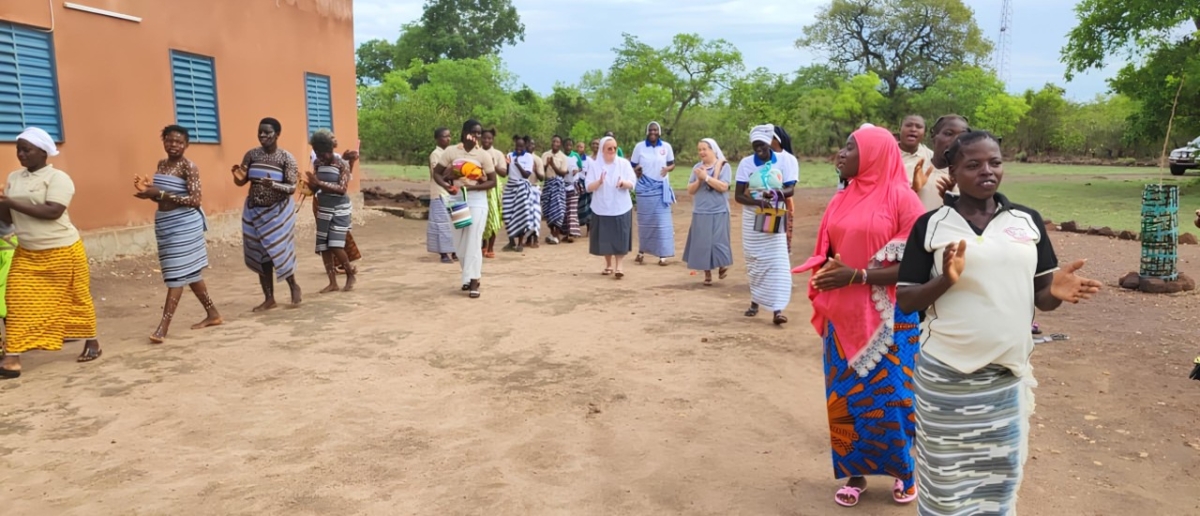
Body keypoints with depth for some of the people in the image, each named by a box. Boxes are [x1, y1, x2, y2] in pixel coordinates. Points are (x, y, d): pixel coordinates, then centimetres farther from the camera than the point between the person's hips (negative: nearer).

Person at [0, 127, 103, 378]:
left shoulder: (58, 178, -11)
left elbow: (52, 212, -24)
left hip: (61, 251, -6)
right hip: (26, 253, 6)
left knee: (74, 299, 8)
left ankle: (92, 343, 24)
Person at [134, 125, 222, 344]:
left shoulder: (189, 167, -12)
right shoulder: (161, 164, 11)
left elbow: (195, 200, -20)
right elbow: (163, 198, 18)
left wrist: (159, 193, -24)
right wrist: (148, 191, -3)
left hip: (184, 224, -9)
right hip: (165, 223, 9)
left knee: (177, 273, -7)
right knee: (189, 272, 13)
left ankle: (163, 327, -6)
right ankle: (212, 314, 24)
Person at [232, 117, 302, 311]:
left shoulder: (286, 158, -10)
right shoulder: (251, 154, 2)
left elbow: (292, 188, -14)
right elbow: (241, 182, 6)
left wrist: (273, 185, -31)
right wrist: (237, 176, -17)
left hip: (278, 212, -4)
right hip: (254, 211, 4)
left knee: (278, 252, -2)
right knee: (260, 255, 6)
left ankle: (294, 286, 24)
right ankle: (269, 298, 15)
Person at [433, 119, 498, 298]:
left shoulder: (484, 155, -4)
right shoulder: (451, 152, 0)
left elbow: (492, 182, -4)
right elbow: (436, 172, 4)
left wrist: (471, 187, -18)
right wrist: (445, 185, -16)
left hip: (477, 200, -2)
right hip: (456, 199, 3)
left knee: (473, 241, -7)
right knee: (459, 242, 9)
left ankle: (474, 280, -1)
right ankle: (469, 275, 25)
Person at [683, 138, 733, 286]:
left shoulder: (724, 166, -3)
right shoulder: (697, 168, 9)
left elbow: (723, 187, -15)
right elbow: (690, 190, 7)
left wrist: (706, 177, -17)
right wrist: (699, 180, -10)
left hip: (718, 212, -4)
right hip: (700, 212, 4)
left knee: (717, 242, -3)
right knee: (702, 244, 3)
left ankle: (722, 266, 24)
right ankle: (707, 274, 12)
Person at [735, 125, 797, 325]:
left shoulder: (782, 162, -3)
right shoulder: (746, 163, -4)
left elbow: (790, 189, -4)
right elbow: (738, 195, -7)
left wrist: (777, 194, -25)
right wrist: (757, 201, -25)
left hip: (775, 220, -1)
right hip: (753, 219, 1)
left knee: (777, 262, -8)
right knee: (755, 261, 10)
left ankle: (777, 309, -11)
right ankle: (755, 301, 27)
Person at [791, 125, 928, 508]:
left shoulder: (902, 198, -9)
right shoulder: (842, 200, 9)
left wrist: (857, 276, -21)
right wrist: (824, 286, -2)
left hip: (888, 318, -5)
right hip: (844, 317, 5)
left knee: (888, 395, 3)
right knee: (845, 394, 9)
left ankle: (905, 471, 26)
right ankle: (855, 473, 25)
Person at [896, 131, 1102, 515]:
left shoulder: (1028, 221, 6)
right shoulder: (930, 225, -3)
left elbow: (1040, 297, 8)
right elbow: (905, 300, -4)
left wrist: (1056, 291, -14)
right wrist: (945, 280, -22)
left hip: (1008, 374, 3)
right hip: (945, 374, -3)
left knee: (1001, 475, 13)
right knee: (946, 477, 7)